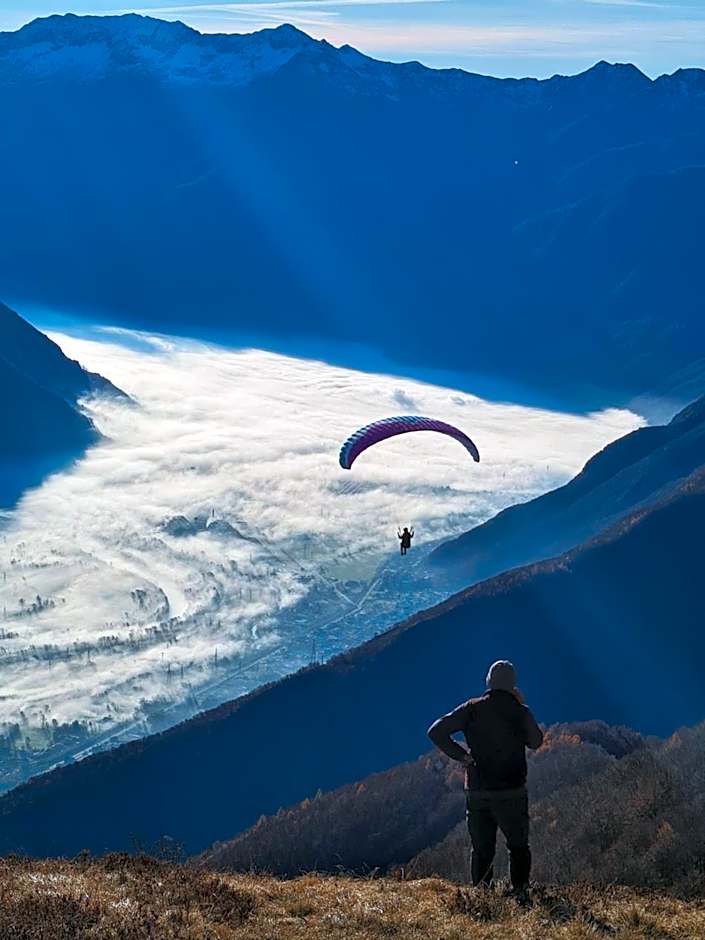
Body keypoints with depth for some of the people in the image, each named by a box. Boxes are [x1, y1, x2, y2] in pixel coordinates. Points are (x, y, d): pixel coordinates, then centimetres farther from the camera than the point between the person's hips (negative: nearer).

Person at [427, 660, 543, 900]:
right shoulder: (520, 712, -5)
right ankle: (520, 893, 2)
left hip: (477, 793, 2)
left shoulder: (472, 709, -2)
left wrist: (460, 755, -1)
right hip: (511, 794, -2)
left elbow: (436, 731, -8)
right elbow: (536, 742, 13)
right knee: (518, 847, 13)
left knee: (482, 850, 13)